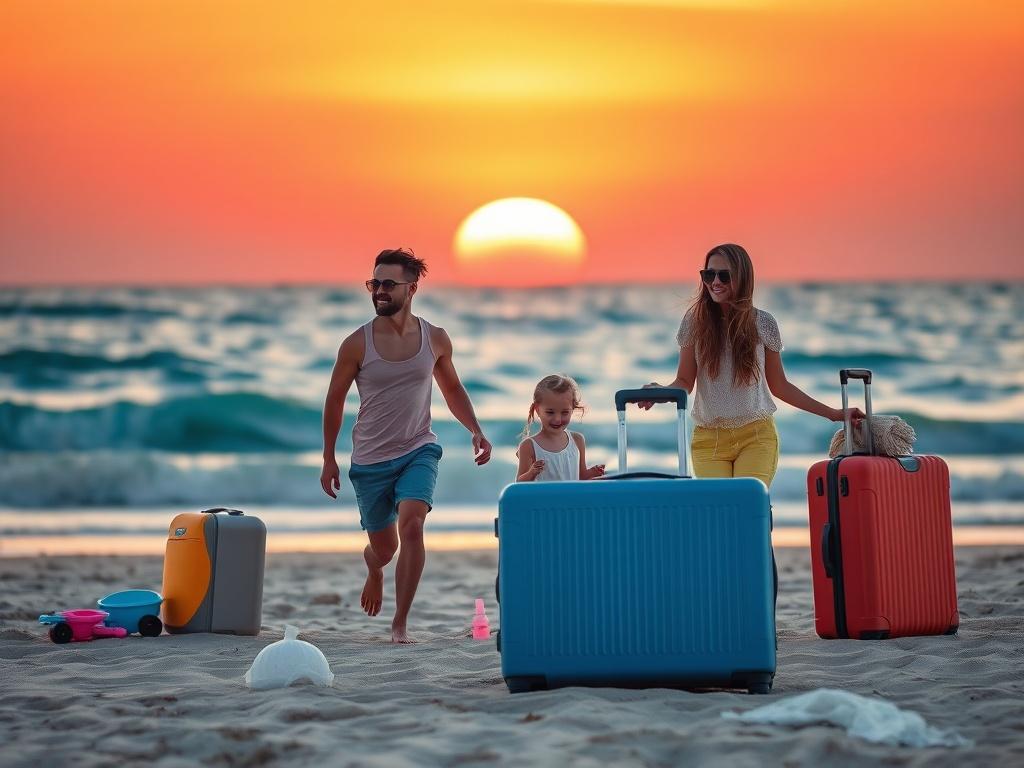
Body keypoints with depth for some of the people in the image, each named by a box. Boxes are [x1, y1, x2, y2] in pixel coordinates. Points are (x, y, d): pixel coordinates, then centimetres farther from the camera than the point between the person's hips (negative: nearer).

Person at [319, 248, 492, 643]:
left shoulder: (436, 340, -2)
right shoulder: (357, 344, -9)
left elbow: (452, 389, 14)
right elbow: (334, 400, 2)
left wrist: (476, 430, 0)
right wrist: (329, 459, 2)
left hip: (418, 451, 0)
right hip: (370, 459, 0)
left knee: (412, 525, -24)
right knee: (383, 547, 10)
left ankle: (400, 624, -14)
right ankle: (374, 571, 51)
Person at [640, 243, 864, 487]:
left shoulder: (762, 324, 4)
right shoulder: (695, 321, 4)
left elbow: (779, 386, 12)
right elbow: (684, 382, 5)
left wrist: (832, 413, 11)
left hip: (757, 436, -1)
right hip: (709, 439, 1)